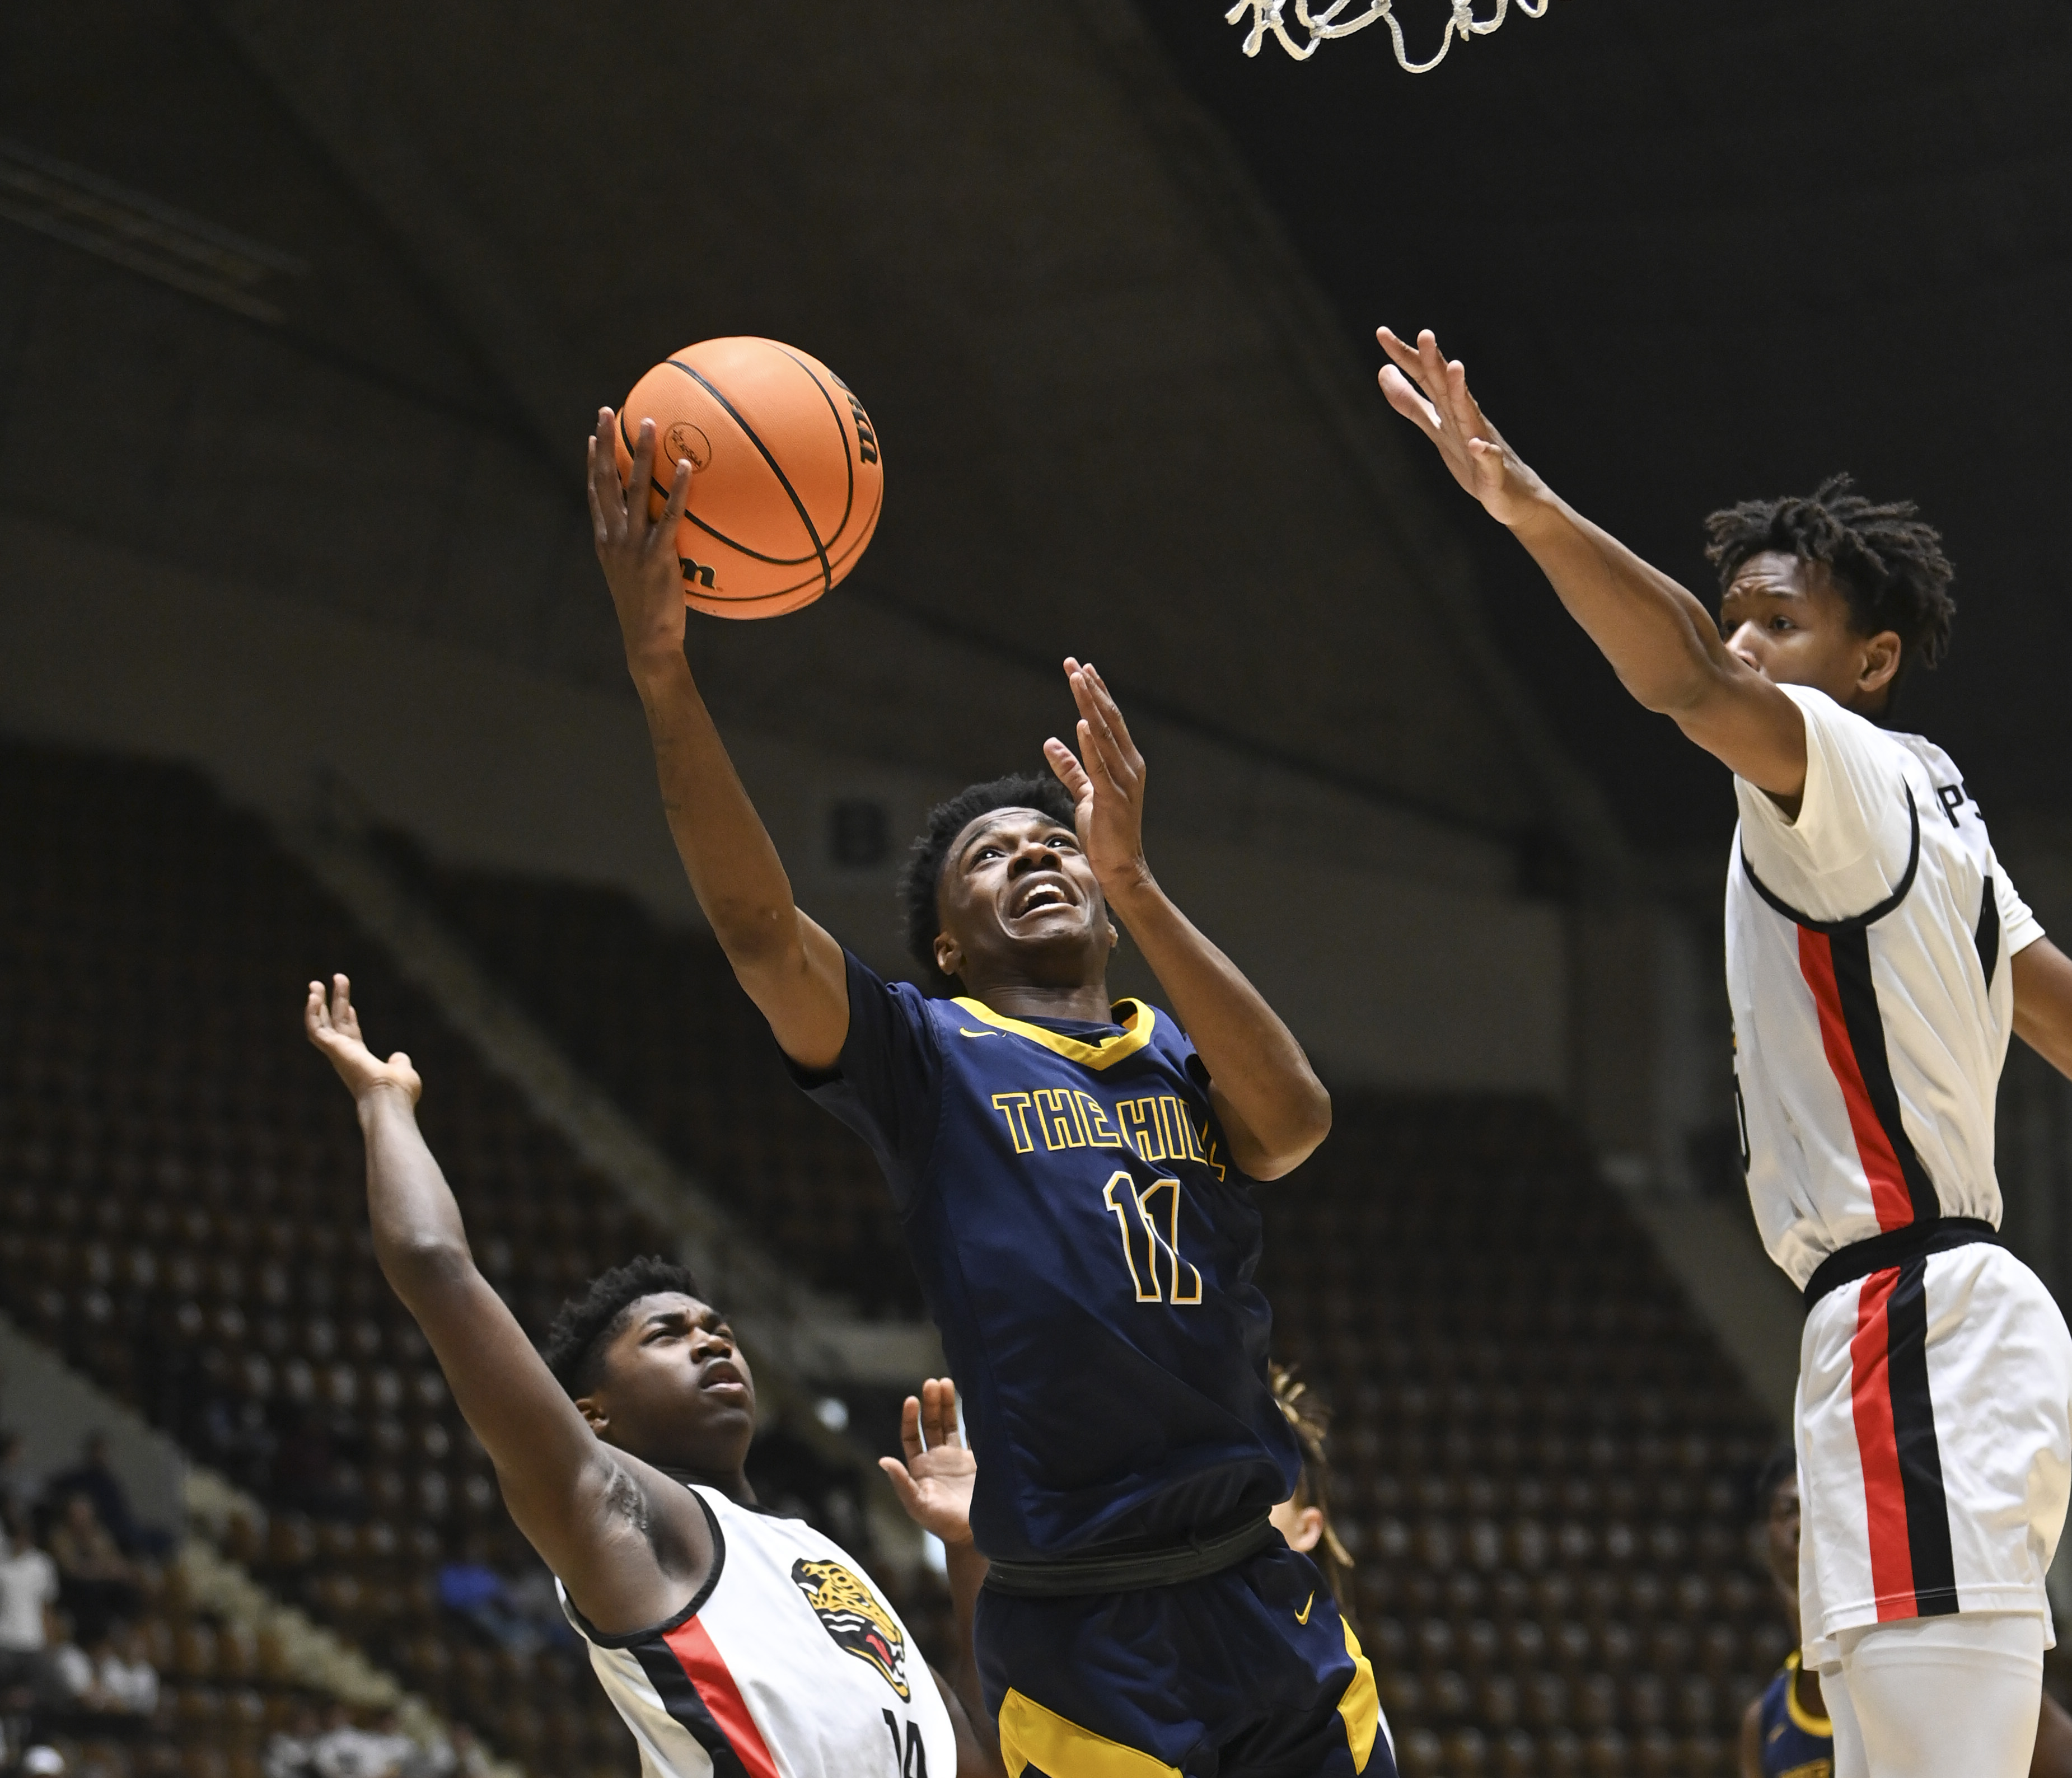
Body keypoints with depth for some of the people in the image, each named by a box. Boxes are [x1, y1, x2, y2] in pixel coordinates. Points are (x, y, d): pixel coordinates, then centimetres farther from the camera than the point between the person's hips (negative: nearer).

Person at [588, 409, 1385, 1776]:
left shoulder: (1184, 1058, 13)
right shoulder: (933, 1057, 5)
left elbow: (1294, 1122, -10)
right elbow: (757, 923, -12)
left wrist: (1136, 884, -17)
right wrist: (662, 668, -22)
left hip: (1275, 1615, 4)